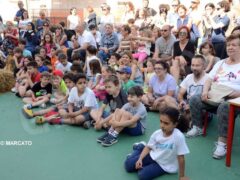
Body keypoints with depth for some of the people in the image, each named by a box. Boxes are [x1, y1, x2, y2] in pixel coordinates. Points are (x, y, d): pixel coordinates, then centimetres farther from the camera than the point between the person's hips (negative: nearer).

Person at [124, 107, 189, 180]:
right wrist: (140, 159, -14)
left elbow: (181, 157, -22)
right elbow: (149, 147, 1)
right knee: (128, 164, 3)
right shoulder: (157, 133, -13)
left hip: (164, 165, -4)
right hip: (152, 156, 5)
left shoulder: (178, 136, -30)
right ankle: (140, 147, 26)